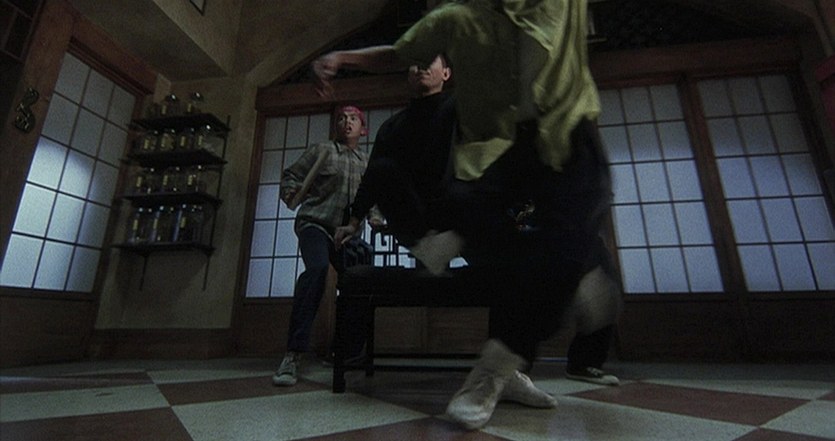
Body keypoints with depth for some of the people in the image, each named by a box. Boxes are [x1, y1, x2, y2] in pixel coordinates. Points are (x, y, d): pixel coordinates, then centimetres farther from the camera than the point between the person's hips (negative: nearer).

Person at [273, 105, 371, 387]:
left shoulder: (367, 163, 18)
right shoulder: (321, 150, 7)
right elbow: (290, 176, 6)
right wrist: (290, 194, -13)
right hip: (316, 224, -5)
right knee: (317, 268, -33)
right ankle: (292, 356, -29)